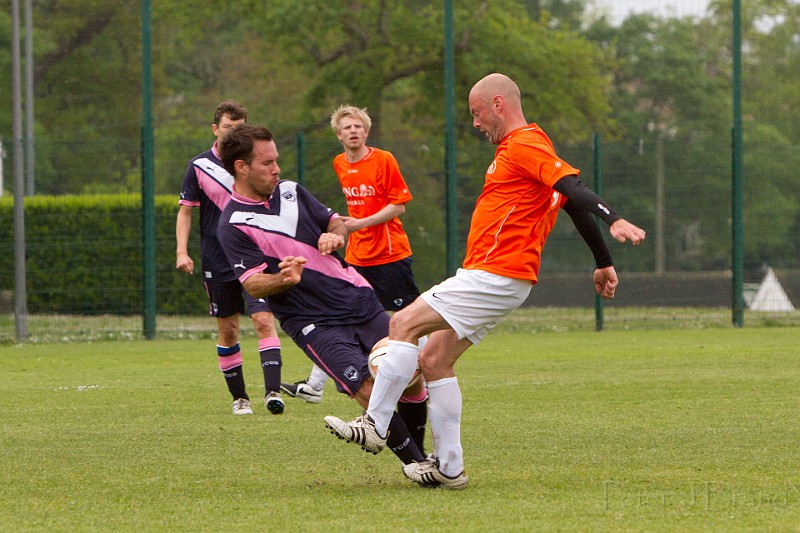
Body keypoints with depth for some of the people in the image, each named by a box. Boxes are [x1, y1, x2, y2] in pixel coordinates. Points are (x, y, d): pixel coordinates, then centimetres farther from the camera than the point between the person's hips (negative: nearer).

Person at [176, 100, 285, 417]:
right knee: (227, 330, 6)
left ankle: (273, 391, -20)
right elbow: (185, 211, 4)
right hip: (217, 263, 0)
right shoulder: (199, 166, 1)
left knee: (264, 320, -15)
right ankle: (239, 397, 17)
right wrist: (182, 251, -7)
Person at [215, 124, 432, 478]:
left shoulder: (289, 191, 13)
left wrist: (335, 234, -3)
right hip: (313, 323, -6)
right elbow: (253, 284, -15)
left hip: (361, 302, 6)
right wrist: (285, 279, -36)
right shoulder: (233, 226, -6)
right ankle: (415, 463, -3)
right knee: (370, 392, -19)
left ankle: (424, 453, 21)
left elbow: (335, 221, 22)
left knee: (412, 383, 0)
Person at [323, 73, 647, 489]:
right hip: (495, 278, 11)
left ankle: (374, 426, -12)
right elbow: (572, 202, 26)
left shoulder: (523, 145, -10)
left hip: (495, 275, -11)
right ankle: (448, 466, 9)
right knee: (434, 360, 9)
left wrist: (614, 221, -39)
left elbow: (573, 187, -24)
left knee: (405, 323, -14)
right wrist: (604, 263, 28)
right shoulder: (516, 147, 23)